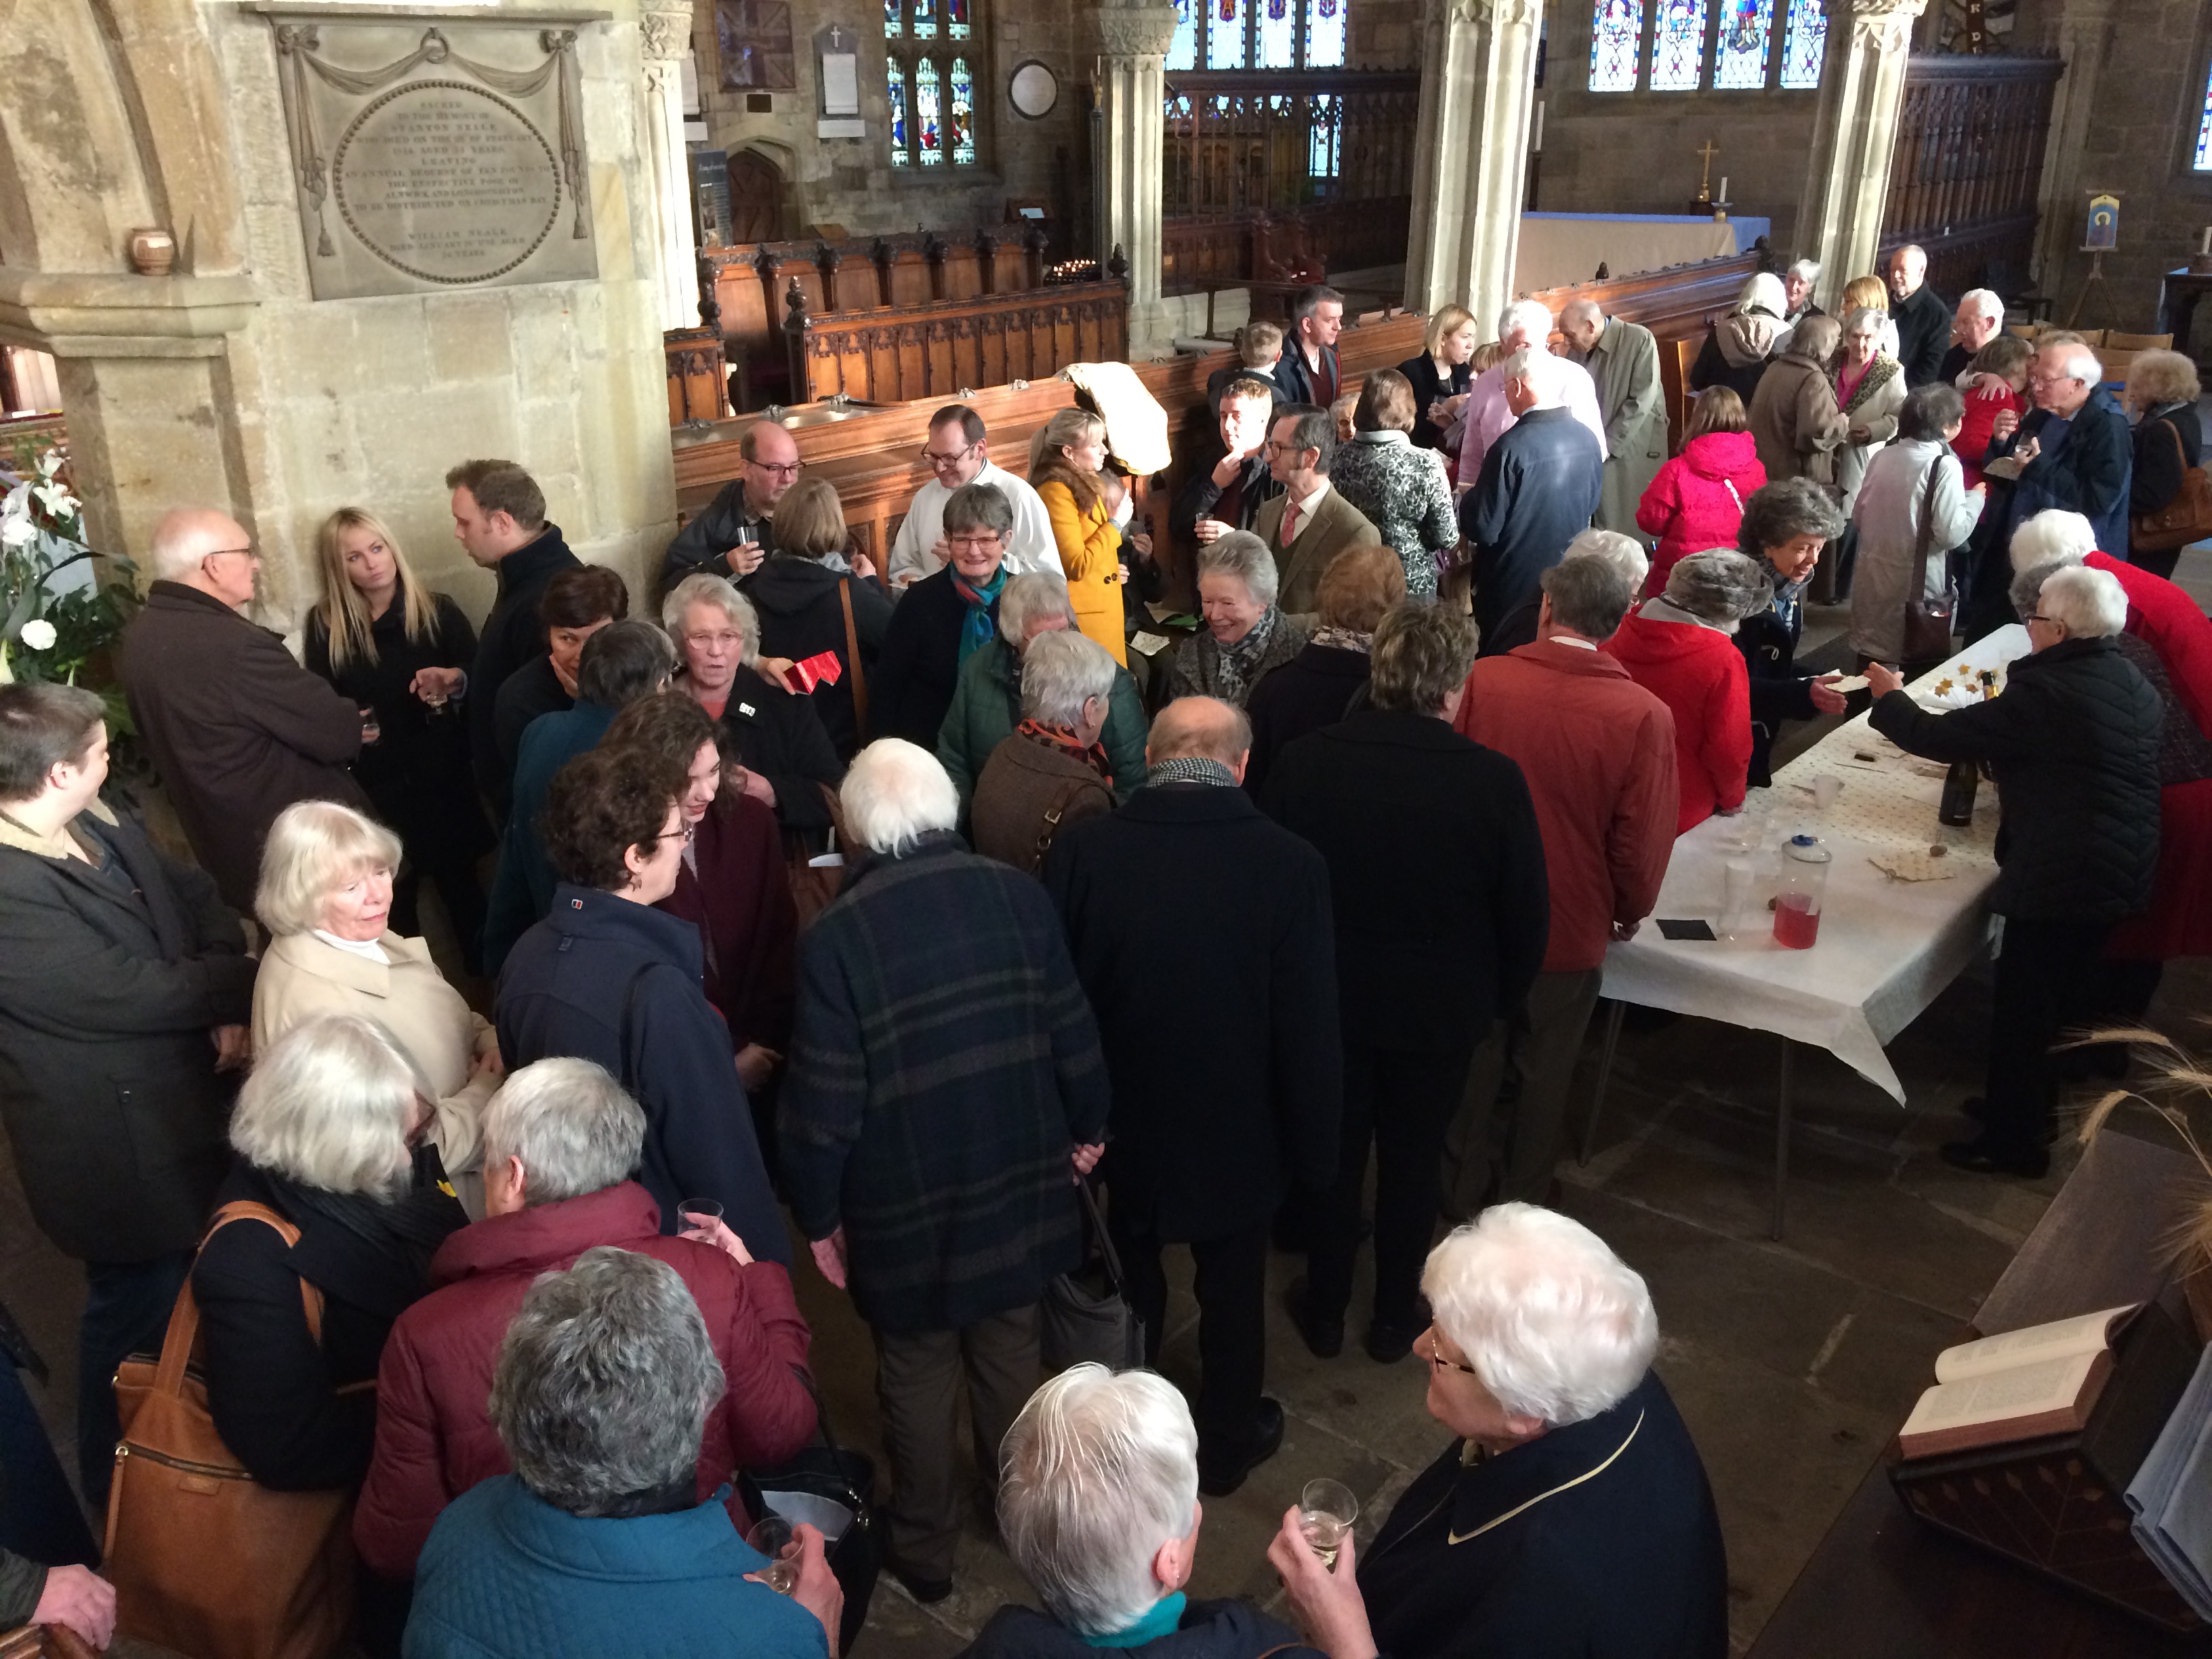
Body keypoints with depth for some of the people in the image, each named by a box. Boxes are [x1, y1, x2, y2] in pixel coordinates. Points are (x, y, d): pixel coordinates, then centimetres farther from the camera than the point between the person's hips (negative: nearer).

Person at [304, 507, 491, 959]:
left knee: (458, 876, 9)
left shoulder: (437, 611, -3)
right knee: (392, 892, 9)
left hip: (441, 773, 0)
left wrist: (454, 679, -23)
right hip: (371, 782, 1)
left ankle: (482, 972, 27)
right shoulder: (325, 625, -1)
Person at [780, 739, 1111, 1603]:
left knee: (917, 1377, 18)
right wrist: (1085, 1128, 15)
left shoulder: (835, 934, -21)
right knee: (1012, 1356, 23)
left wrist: (818, 1214, -1)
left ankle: (924, 1550, 36)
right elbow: (1073, 1033, -3)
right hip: (1019, 1188, 3)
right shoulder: (1019, 894, -11)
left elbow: (824, 1105, -17)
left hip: (905, 1213, -3)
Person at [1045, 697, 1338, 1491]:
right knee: (1232, 1291, 22)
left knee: (1130, 1285, 25)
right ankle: (1227, 1445, 43)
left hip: (1120, 1122, 1)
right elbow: (1310, 1031, -17)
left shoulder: (1081, 851, -19)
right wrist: (1312, 1149, -2)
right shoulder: (1289, 865, -22)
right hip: (1237, 1132, -1)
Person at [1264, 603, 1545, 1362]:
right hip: (1441, 1012, 0)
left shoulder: (1303, 762, -18)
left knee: (1332, 1155, 20)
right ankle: (1395, 1318, 35)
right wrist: (1498, 999, 8)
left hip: (1329, 1000, 1)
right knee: (1411, 1162, 19)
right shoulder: (1493, 780, -20)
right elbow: (1526, 916, -10)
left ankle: (1324, 1312, 35)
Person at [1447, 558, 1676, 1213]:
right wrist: (1629, 913, 8)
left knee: (1475, 1060, 22)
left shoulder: (1481, 680, -17)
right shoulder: (1644, 716, -19)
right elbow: (1642, 843, -14)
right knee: (1541, 1072, 21)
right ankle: (1520, 1201, 39)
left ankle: (1463, 1195, 39)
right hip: (1571, 930, -1)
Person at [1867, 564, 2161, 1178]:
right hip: (2125, 869, 9)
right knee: (2066, 995, 23)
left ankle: (2014, 1140, 16)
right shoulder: (2133, 684, 7)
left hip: (2061, 875, -9)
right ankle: (2032, 1105, 40)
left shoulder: (2045, 691, -20)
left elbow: (1940, 736, -17)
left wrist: (1889, 699, 0)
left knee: (2022, 1009, 4)